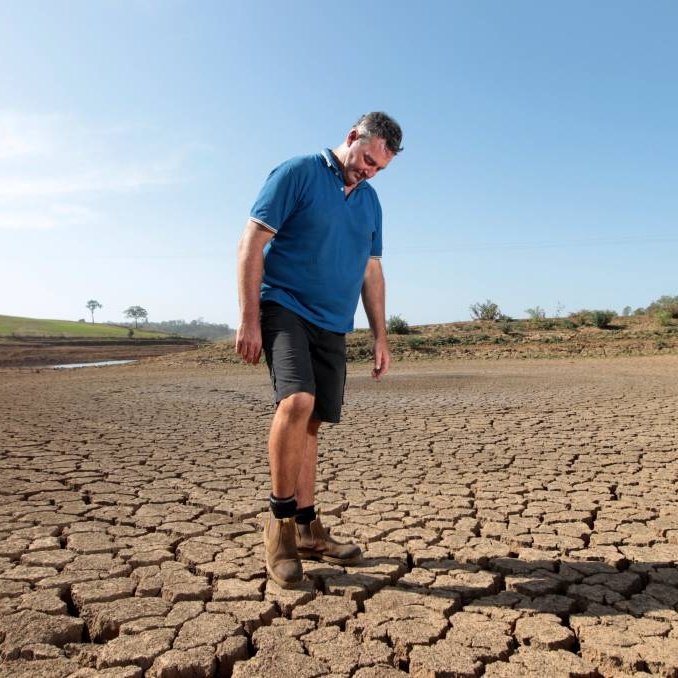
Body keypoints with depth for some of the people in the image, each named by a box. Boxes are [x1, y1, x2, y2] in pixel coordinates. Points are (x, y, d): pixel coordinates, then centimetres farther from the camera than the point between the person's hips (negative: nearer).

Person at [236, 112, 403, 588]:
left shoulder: (369, 200, 16)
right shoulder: (297, 174, -4)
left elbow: (371, 271, 20)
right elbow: (251, 245, -9)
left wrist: (380, 336, 14)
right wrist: (249, 320, -15)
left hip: (333, 325, 6)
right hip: (284, 306, -6)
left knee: (311, 423, 7)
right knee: (297, 401, -26)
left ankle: (307, 529, 17)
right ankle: (281, 522, -10)